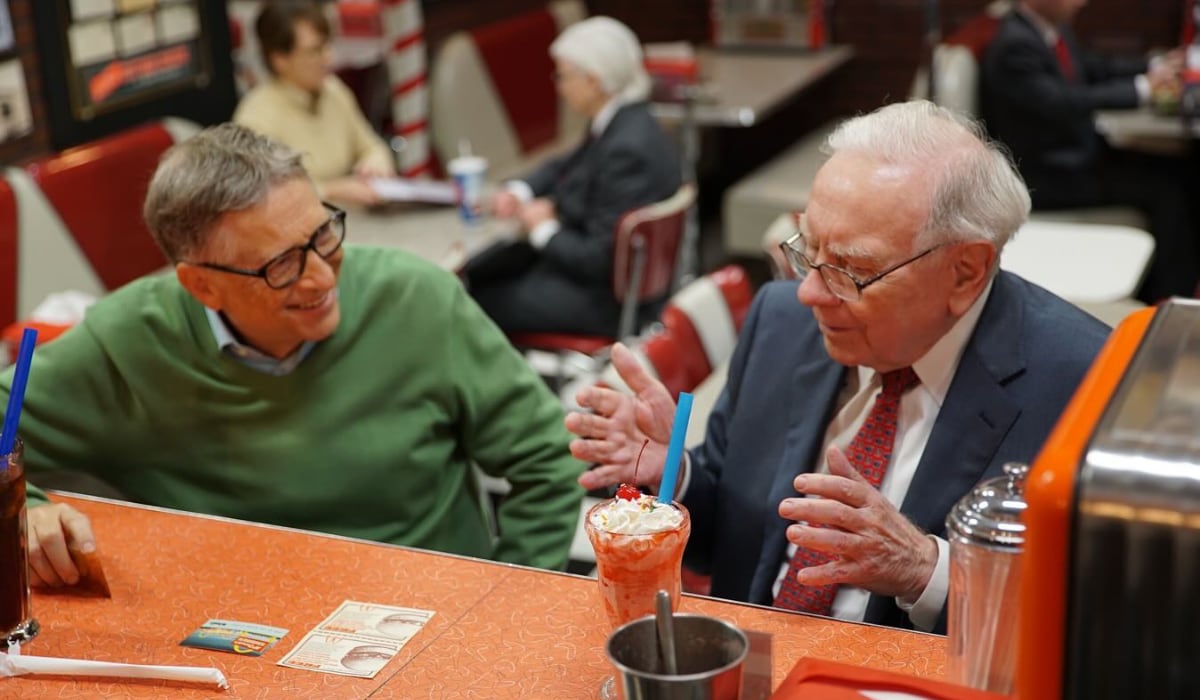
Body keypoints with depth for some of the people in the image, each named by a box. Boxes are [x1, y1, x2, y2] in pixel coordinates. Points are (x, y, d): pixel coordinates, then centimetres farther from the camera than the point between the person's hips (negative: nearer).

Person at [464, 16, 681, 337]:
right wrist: (520, 191, 1)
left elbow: (601, 260, -27)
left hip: (611, 298, -10)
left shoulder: (628, 149, -29)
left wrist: (545, 230, -12)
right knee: (467, 277, 13)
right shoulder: (618, 122, 0)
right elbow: (565, 168, 20)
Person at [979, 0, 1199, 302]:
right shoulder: (1014, 46, -22)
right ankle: (1172, 298, -5)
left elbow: (1091, 67, 19)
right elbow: (1064, 104, -29)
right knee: (1166, 188, -16)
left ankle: (1152, 289, 5)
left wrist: (1154, 67, 5)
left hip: (1079, 150, 10)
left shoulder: (1055, 29, 6)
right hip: (1043, 175, -10)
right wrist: (1143, 88, -25)